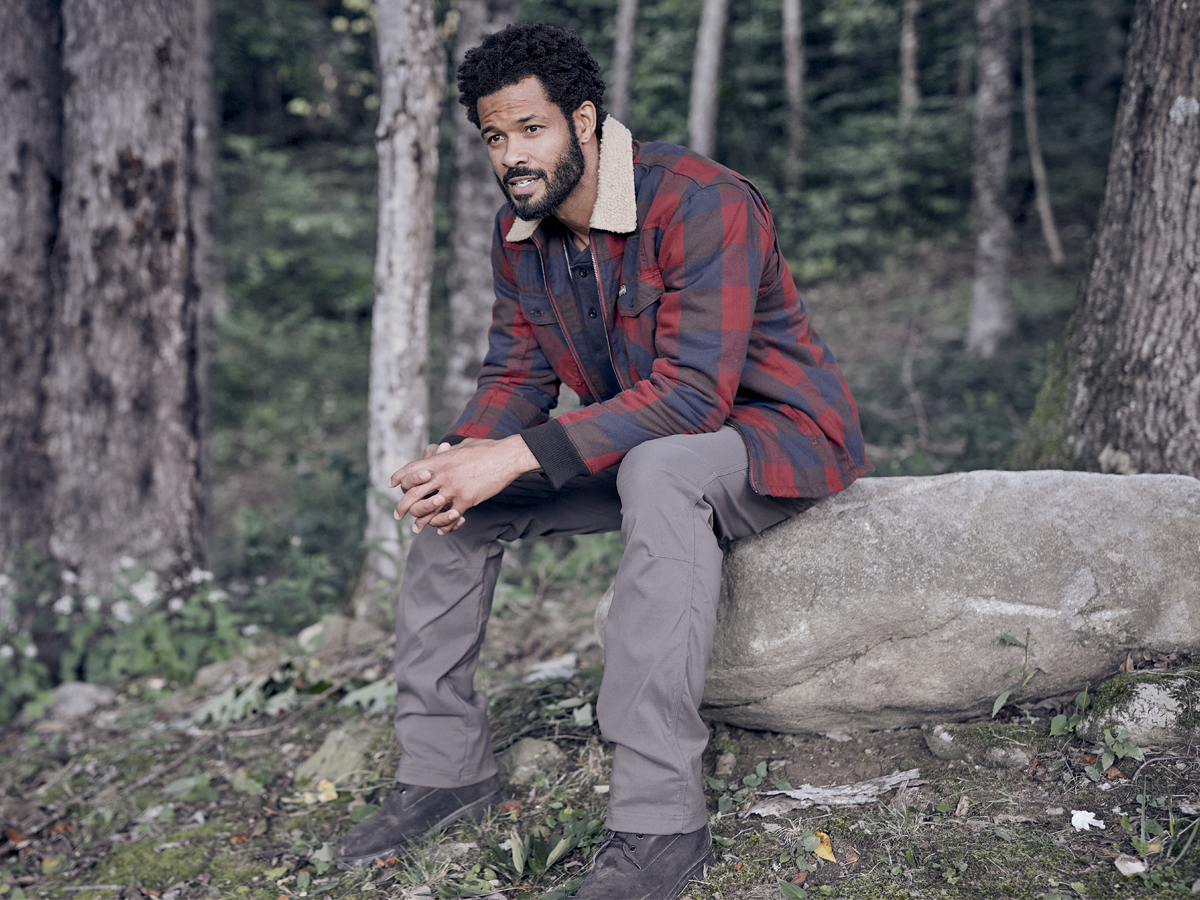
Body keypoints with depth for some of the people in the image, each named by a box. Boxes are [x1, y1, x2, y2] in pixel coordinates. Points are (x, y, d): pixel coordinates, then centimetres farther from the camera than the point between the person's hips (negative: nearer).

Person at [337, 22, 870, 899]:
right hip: (640, 445, 8)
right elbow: (517, 377, 4)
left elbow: (693, 394, -33)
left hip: (779, 435, -8)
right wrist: (458, 453, -20)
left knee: (659, 471, -41)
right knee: (446, 489, -2)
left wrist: (519, 455, -37)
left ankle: (662, 819, -39)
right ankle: (444, 763, 6)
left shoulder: (699, 201, -26)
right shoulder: (519, 233, 0)